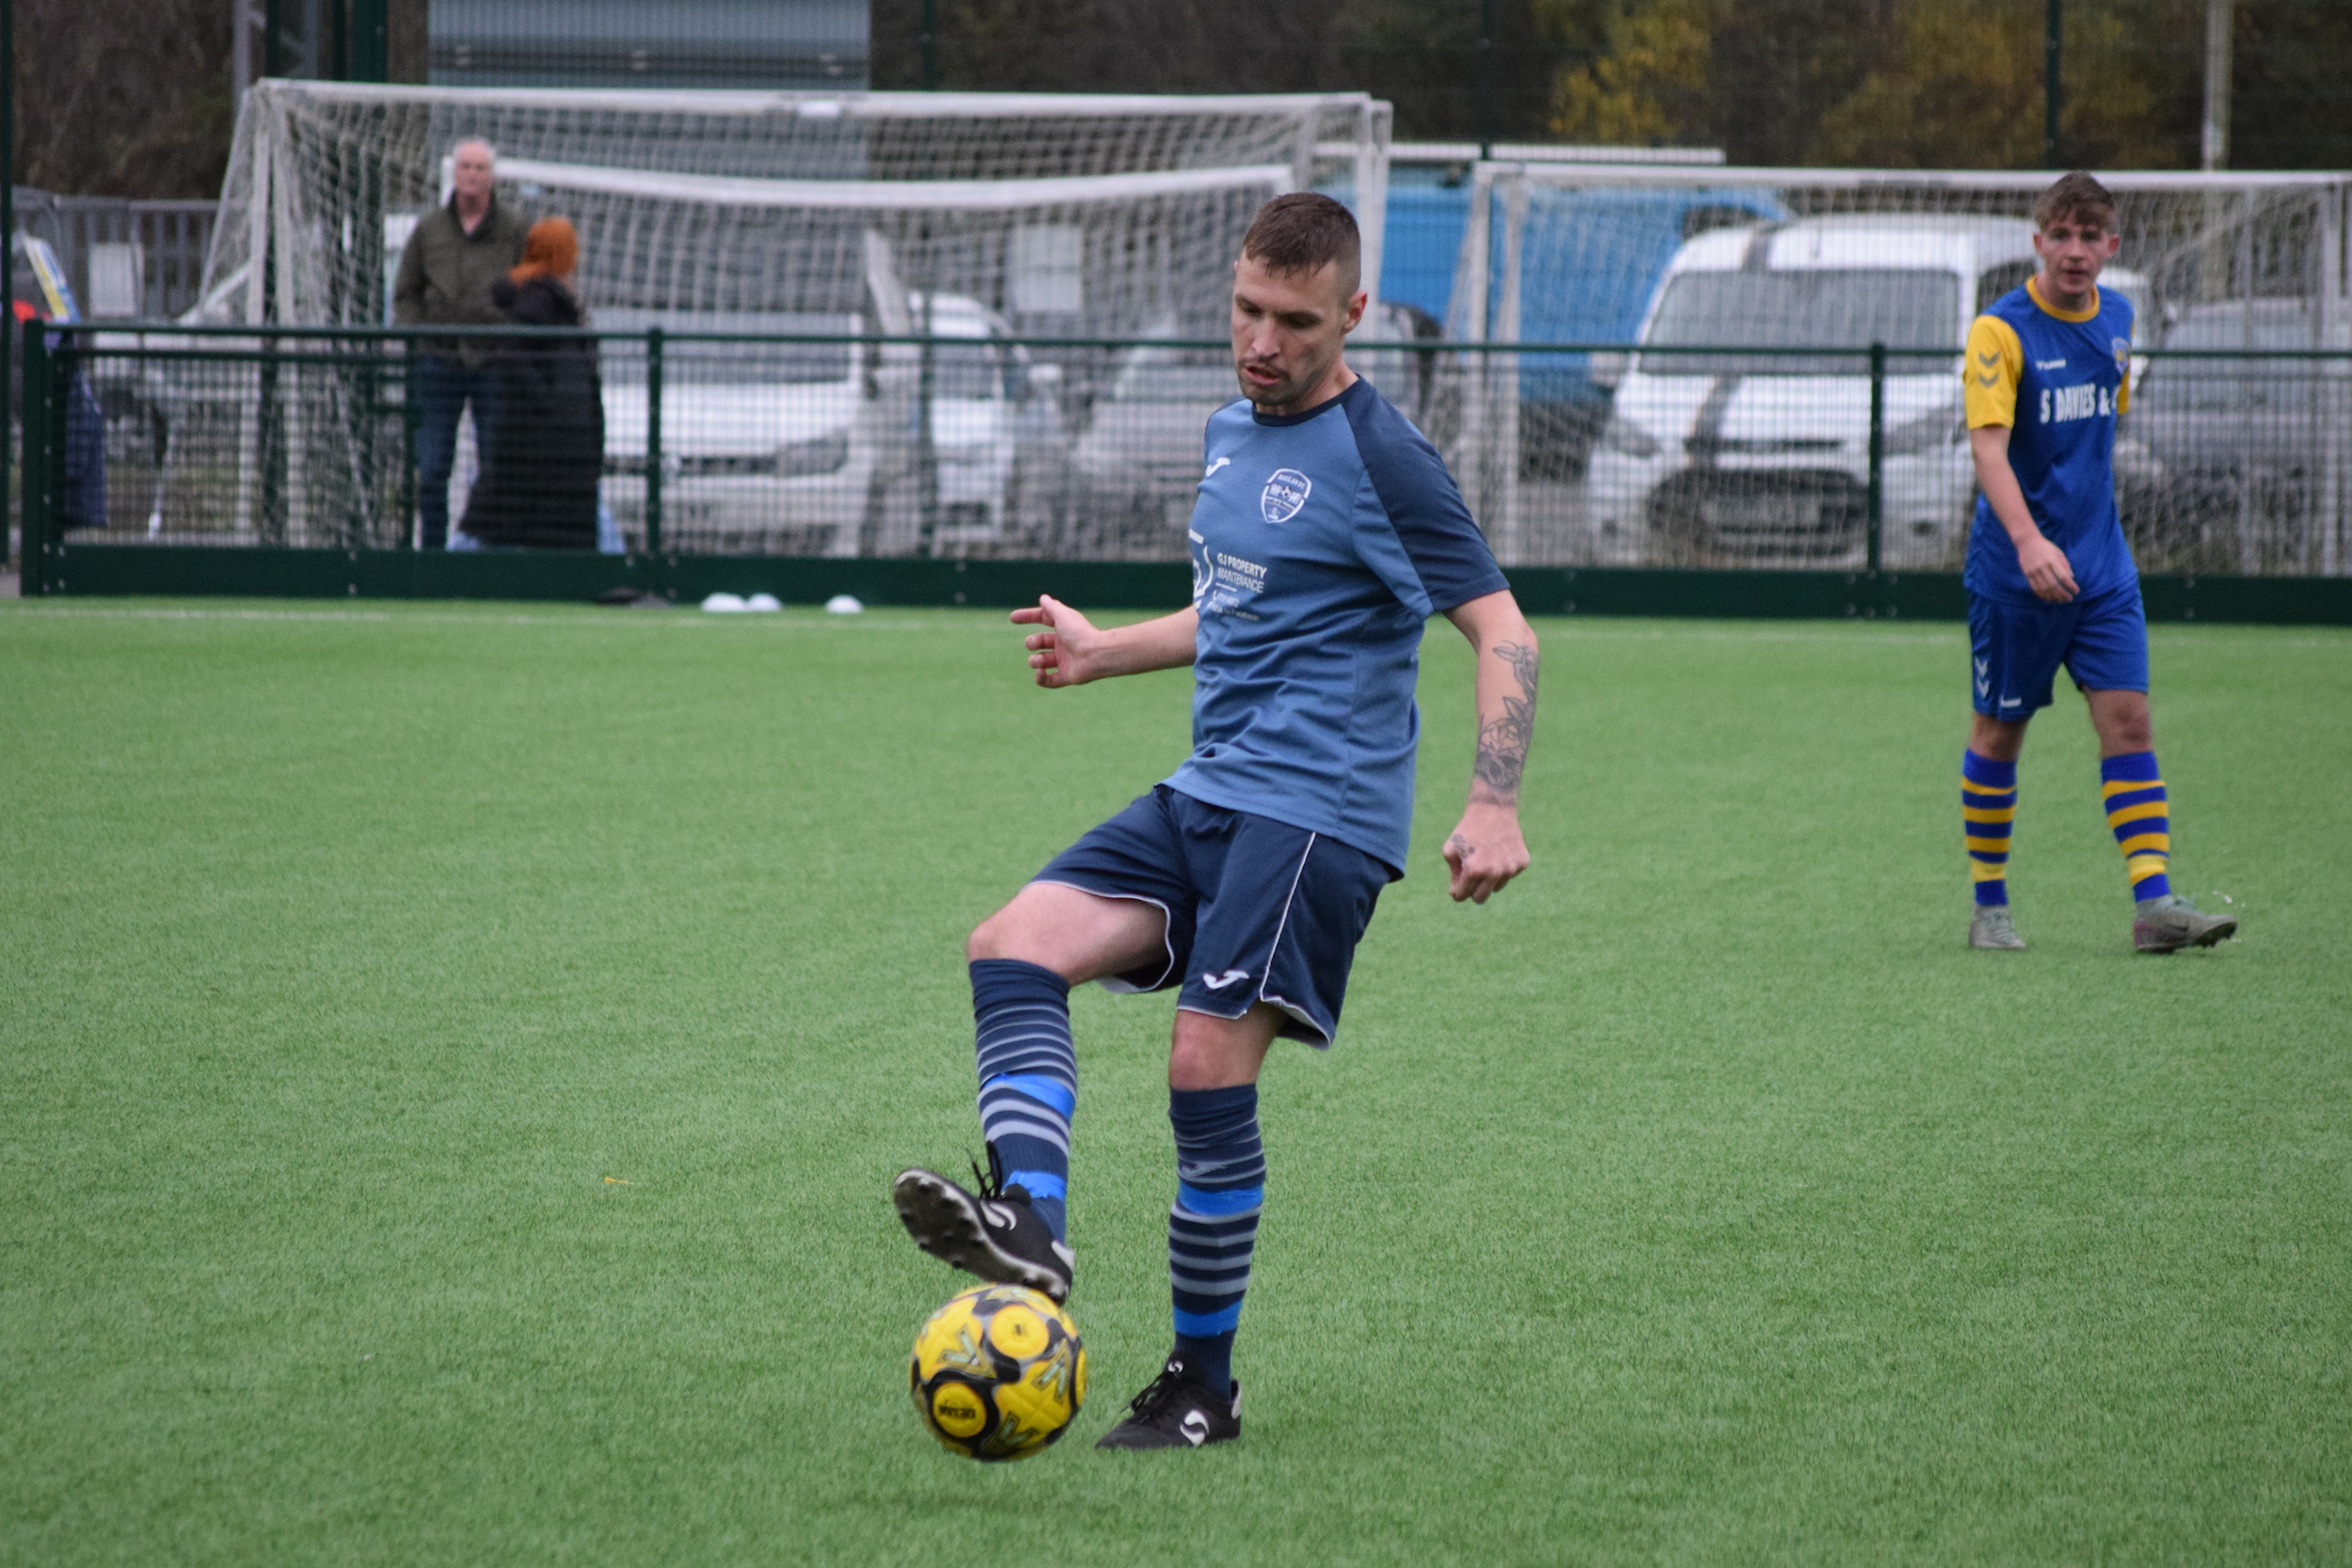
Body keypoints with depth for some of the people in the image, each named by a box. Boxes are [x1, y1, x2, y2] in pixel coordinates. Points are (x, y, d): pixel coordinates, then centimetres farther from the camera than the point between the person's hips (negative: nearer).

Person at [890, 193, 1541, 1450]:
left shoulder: (1377, 455, -10)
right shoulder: (1231, 430, 16)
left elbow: (1498, 627, -11)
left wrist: (1494, 806, -21)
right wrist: (1107, 652, 28)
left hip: (1317, 813, -8)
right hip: (1205, 794, 8)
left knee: (1208, 1069, -16)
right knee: (1013, 946, -12)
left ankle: (1202, 1383, -4)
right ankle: (1030, 1223, -29)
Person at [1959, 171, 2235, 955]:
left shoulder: (2115, 318, 7)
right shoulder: (2001, 331, -14)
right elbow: (1988, 446, -26)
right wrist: (2028, 540, -40)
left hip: (2102, 564, 5)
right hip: (2013, 570, -5)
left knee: (2128, 719, -6)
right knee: (2001, 732, 5)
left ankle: (2153, 902, -10)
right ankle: (1989, 906, 17)